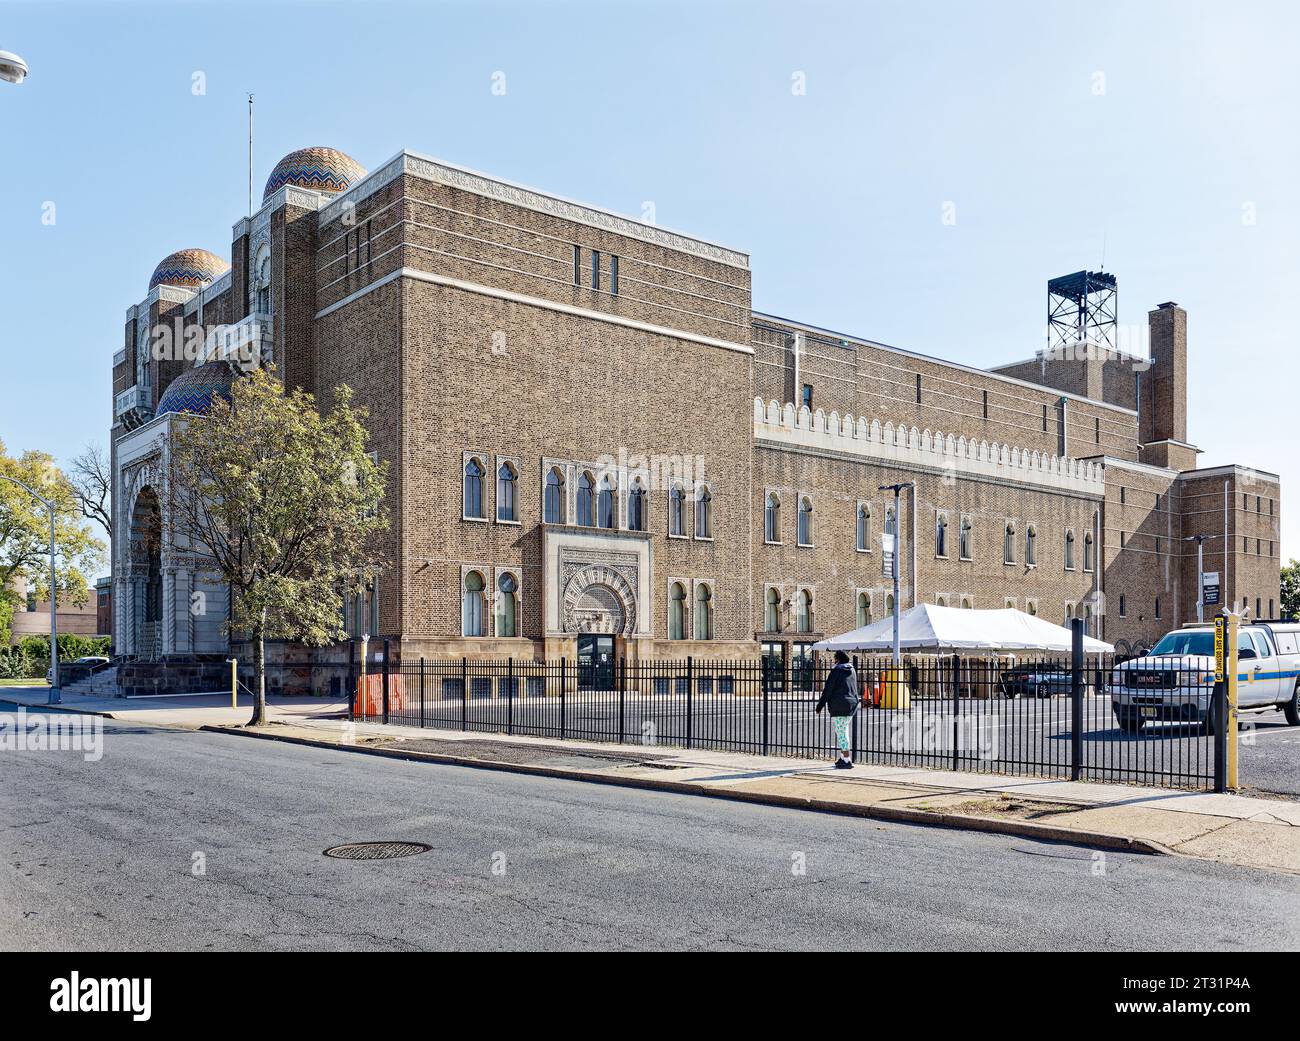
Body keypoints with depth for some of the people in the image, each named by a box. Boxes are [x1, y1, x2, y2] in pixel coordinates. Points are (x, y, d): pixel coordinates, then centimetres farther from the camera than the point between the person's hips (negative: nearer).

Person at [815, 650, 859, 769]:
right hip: (851, 705, 7)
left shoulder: (836, 671, -10)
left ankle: (847, 761, -8)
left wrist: (820, 706, -3)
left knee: (841, 733, -4)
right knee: (843, 731, 18)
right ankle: (843, 757, 21)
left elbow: (828, 690, -10)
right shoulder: (852, 671, 10)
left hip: (838, 706, -7)